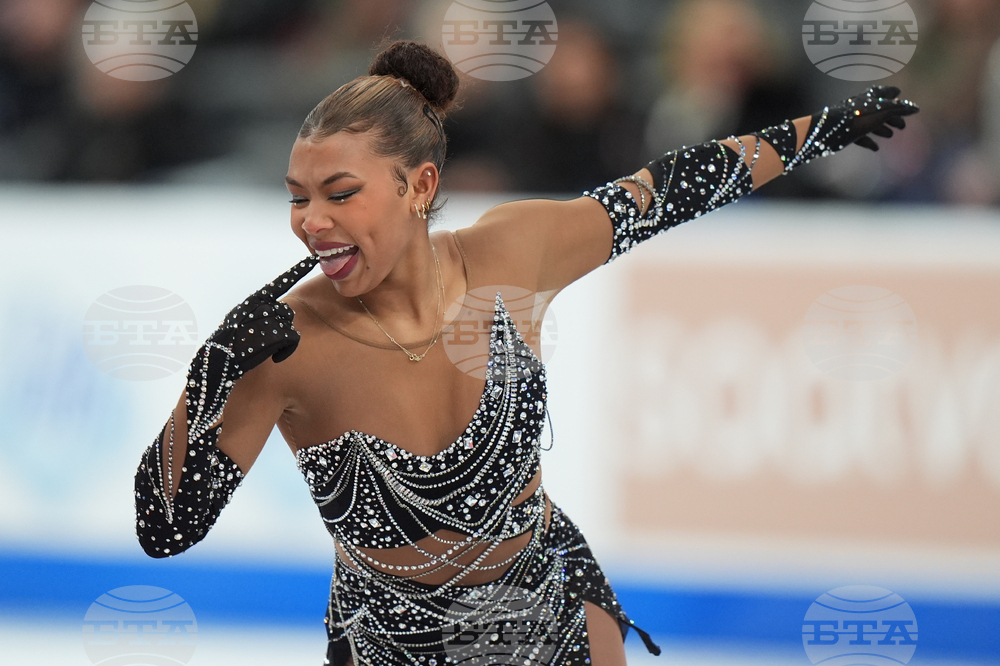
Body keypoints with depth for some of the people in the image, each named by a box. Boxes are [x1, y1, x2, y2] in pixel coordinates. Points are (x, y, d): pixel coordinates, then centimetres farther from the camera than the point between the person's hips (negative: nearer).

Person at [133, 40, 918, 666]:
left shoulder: (509, 254, -17)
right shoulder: (286, 342, -25)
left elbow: (666, 193, 0)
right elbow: (167, 529, -26)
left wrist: (822, 129, 10)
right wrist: (215, 373, -39)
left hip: (552, 602, 2)